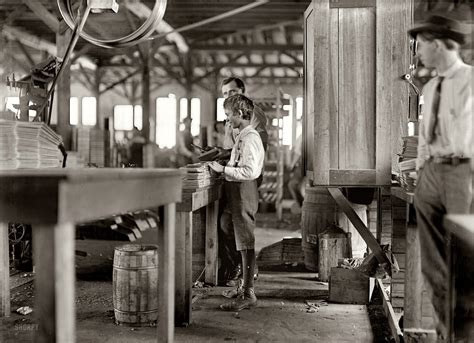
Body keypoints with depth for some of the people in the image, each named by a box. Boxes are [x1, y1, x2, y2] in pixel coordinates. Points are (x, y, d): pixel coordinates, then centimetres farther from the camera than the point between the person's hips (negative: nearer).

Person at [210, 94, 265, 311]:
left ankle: (248, 295, 1)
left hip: (244, 194, -10)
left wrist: (223, 169, -19)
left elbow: (249, 171, -24)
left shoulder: (250, 138, -16)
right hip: (236, 195, 10)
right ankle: (245, 284, 29)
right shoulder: (243, 136, 14)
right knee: (240, 243, 17)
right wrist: (222, 163, 14)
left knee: (245, 244, -5)